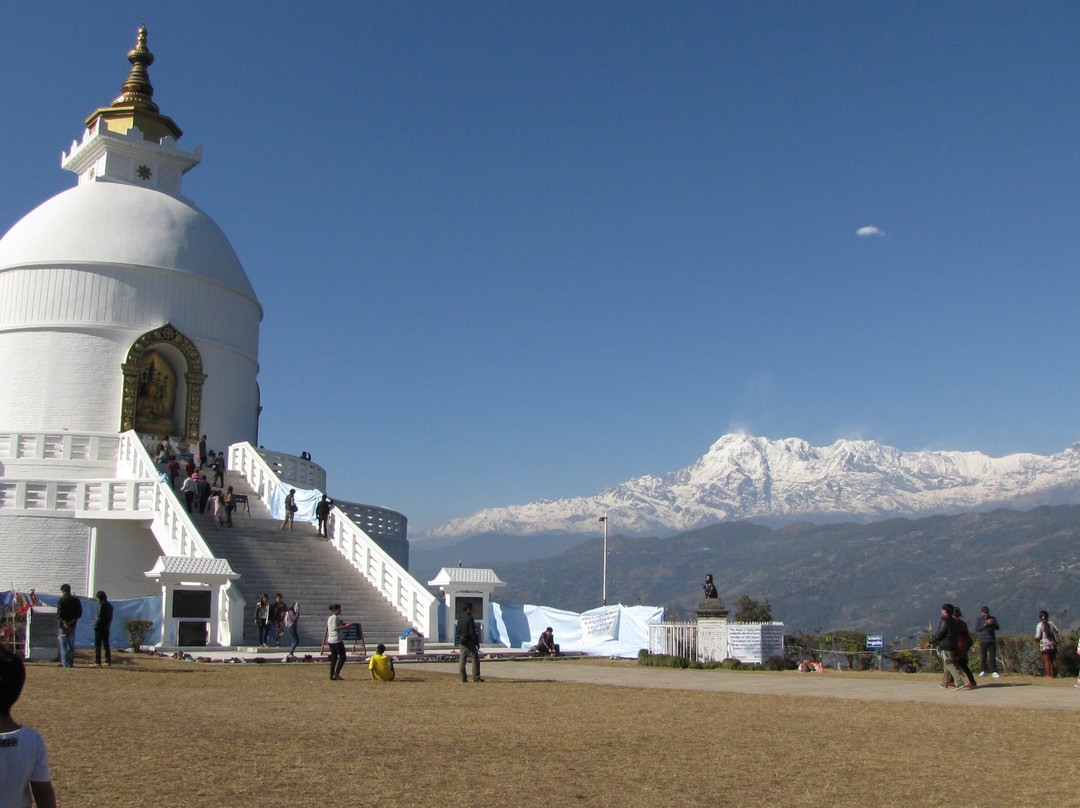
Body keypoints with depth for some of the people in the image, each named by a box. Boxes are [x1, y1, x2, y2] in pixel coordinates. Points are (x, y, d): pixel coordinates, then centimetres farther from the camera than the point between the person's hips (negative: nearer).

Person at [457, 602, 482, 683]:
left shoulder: (460, 619, 10)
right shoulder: (470, 619, -13)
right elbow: (472, 632, -15)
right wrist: (477, 643, -10)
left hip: (462, 642, 8)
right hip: (469, 642, -7)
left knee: (462, 660, 6)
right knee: (475, 659, 0)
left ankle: (463, 678, 6)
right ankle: (476, 677, -2)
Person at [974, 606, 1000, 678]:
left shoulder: (993, 618, 9)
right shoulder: (979, 620, 4)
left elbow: (998, 628, 1)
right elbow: (977, 629, -9)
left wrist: (993, 624, -20)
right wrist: (984, 625, -24)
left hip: (992, 640, 1)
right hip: (983, 641, -1)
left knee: (992, 657, -3)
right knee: (983, 657, -2)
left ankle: (994, 672, -3)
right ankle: (983, 671, 8)